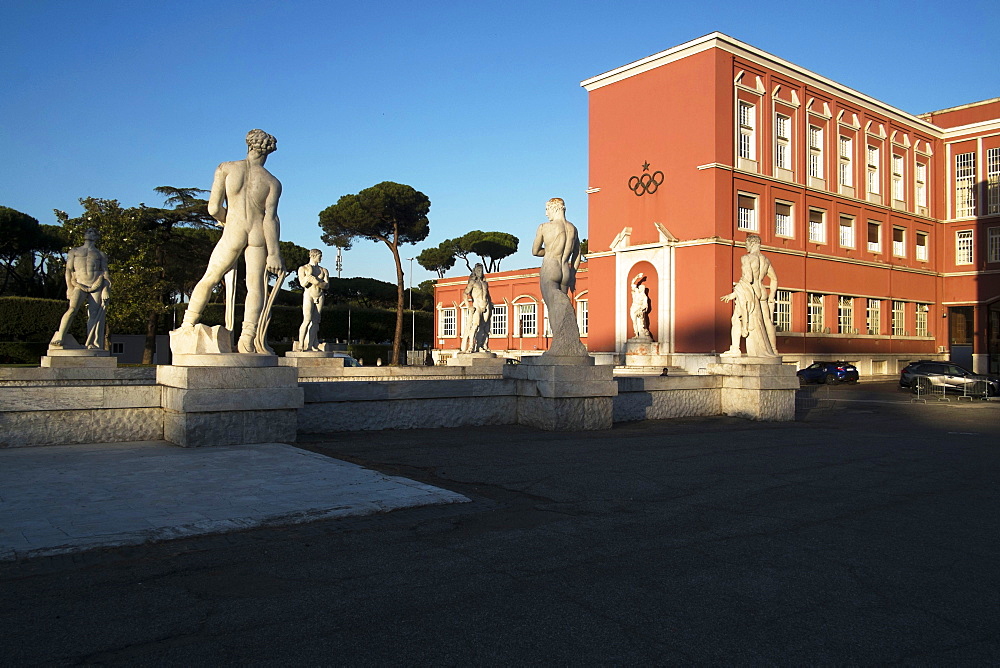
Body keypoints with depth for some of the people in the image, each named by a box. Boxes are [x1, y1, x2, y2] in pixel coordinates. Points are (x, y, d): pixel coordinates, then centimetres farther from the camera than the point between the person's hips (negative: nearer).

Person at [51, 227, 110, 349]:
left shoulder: (101, 255, 22)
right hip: (79, 285, -1)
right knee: (72, 309, -22)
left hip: (96, 286, 1)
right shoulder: (74, 251, 22)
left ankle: (92, 344, -12)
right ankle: (59, 338, -23)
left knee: (94, 315, -9)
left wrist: (106, 290, -1)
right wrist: (69, 287, -1)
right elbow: (68, 270, 12)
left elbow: (105, 273, 13)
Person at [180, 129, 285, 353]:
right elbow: (270, 218, -10)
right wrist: (274, 254, -11)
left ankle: (188, 324, 20)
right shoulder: (272, 182, -1)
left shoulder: (226, 168, 0)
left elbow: (214, 208, -3)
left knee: (209, 279, 17)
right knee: (255, 286, 2)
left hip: (233, 234, 1)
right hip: (259, 236, 0)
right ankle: (247, 337, -12)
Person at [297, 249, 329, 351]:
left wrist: (317, 282, -12)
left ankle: (310, 345, -3)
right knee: (307, 320, -15)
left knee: (315, 321, -2)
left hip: (320, 296, 4)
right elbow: (303, 283, -6)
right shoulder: (303, 268, 8)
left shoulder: (324, 271, 17)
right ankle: (301, 345, -16)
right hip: (308, 295, -4)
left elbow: (327, 285, 3)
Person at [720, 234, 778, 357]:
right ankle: (773, 350, 22)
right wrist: (771, 296, 25)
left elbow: (748, 279, -20)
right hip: (762, 292, 7)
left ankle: (735, 349, -13)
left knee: (737, 320, -3)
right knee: (765, 321, 14)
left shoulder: (746, 258, -9)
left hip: (747, 292, -7)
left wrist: (735, 293, -15)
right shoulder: (766, 260, 12)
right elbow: (774, 279, 19)